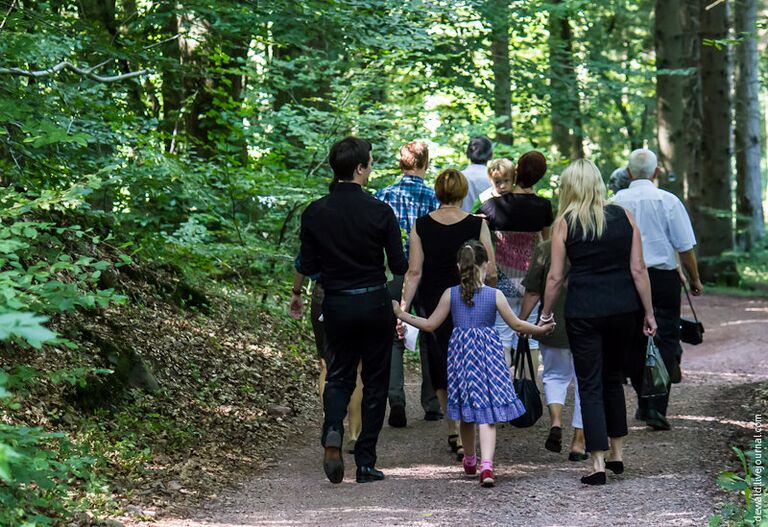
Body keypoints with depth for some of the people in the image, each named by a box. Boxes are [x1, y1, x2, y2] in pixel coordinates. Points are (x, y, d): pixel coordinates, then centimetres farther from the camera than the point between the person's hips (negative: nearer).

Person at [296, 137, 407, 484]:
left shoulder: (314, 213, -4)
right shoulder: (379, 211, -11)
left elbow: (307, 267, -1)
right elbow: (399, 266, -8)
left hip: (336, 304, 2)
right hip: (375, 303, -2)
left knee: (338, 376, 16)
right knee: (375, 381, 9)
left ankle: (333, 432, -14)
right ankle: (366, 463, 9)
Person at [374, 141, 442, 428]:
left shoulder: (385, 195, -2)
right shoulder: (434, 197, -5)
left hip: (393, 274, 0)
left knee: (393, 339, 4)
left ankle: (396, 401, -13)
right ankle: (432, 406, 18)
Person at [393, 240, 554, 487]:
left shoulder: (450, 294, -2)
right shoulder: (495, 295, -6)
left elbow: (430, 325, 1)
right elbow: (517, 324, 1)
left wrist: (402, 315, 14)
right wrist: (540, 329, 17)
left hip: (461, 355, 2)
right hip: (487, 354, -2)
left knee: (466, 413, 18)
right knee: (487, 415, -4)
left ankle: (470, 460, 36)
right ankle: (486, 464, -21)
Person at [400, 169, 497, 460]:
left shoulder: (421, 226, -3)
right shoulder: (477, 225, -7)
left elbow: (414, 272, -7)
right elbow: (490, 273, -5)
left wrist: (403, 308, -5)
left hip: (432, 304, 2)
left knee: (441, 370, 16)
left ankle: (453, 432, 26)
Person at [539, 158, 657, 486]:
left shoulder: (565, 223, -2)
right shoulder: (624, 217, 3)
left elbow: (555, 277, -3)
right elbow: (638, 269, 1)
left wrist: (545, 314, 11)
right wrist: (648, 313, 7)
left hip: (584, 312, -3)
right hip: (624, 308, 3)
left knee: (590, 385, 3)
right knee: (613, 378, 20)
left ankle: (598, 464, -4)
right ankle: (617, 455, 26)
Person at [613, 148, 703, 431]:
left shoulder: (615, 202, -1)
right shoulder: (668, 201, -7)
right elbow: (685, 247, -4)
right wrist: (695, 280, 8)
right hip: (663, 278, -3)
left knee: (634, 343, 14)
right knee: (665, 342, 1)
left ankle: (644, 403, 21)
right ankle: (656, 408, -9)